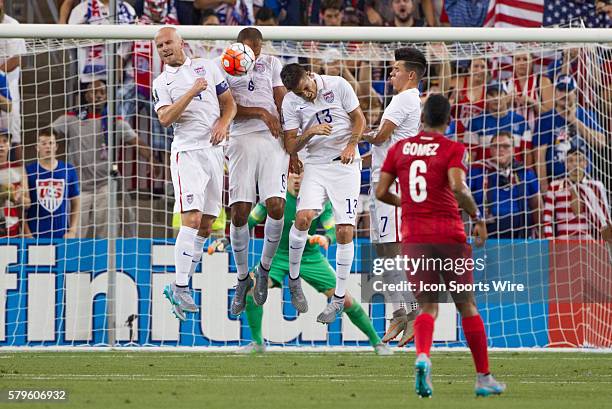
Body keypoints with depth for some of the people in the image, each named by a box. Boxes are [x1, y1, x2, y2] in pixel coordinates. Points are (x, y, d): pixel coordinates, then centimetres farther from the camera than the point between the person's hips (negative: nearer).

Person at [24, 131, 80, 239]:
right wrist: (27, 234, -5)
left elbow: (76, 203, 13)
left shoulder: (69, 170, 8)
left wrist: (72, 231, 3)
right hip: (36, 237, -2)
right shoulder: (28, 171, 2)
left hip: (62, 235, 2)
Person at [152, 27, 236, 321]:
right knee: (192, 218, -19)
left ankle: (179, 288, 8)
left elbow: (229, 103, 15)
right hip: (187, 151, -4)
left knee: (206, 225, 3)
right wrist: (192, 92, -17)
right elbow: (165, 118, -11)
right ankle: (180, 287, -20)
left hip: (214, 150, 4)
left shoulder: (207, 67, 12)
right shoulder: (161, 83, 5)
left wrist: (223, 123, -5)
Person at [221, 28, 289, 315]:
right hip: (242, 141, -1)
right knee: (239, 213, -7)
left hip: (273, 140, 1)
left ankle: (264, 269, 8)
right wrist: (261, 112, -10)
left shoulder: (271, 64, 14)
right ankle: (242, 279, 10)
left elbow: (283, 103, 13)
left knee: (276, 206, -14)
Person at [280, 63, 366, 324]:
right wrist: (309, 133, -17)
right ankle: (293, 278, 1)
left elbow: (359, 118, 5)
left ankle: (339, 297, 4)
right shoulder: (290, 103, 1)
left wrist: (351, 145, -12)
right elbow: (291, 147, 2)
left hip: (345, 164, -1)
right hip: (315, 164, 1)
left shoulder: (338, 86, -4)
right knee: (303, 217, -21)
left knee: (345, 231, -7)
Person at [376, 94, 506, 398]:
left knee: (427, 306, 5)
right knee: (466, 305, 10)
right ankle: (484, 378, 13)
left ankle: (422, 356, -27)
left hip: (413, 236, 2)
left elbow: (381, 192, 5)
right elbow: (457, 187, -20)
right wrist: (477, 218, -8)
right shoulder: (453, 150, -4)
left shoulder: (398, 149, 7)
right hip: (449, 233, -2)